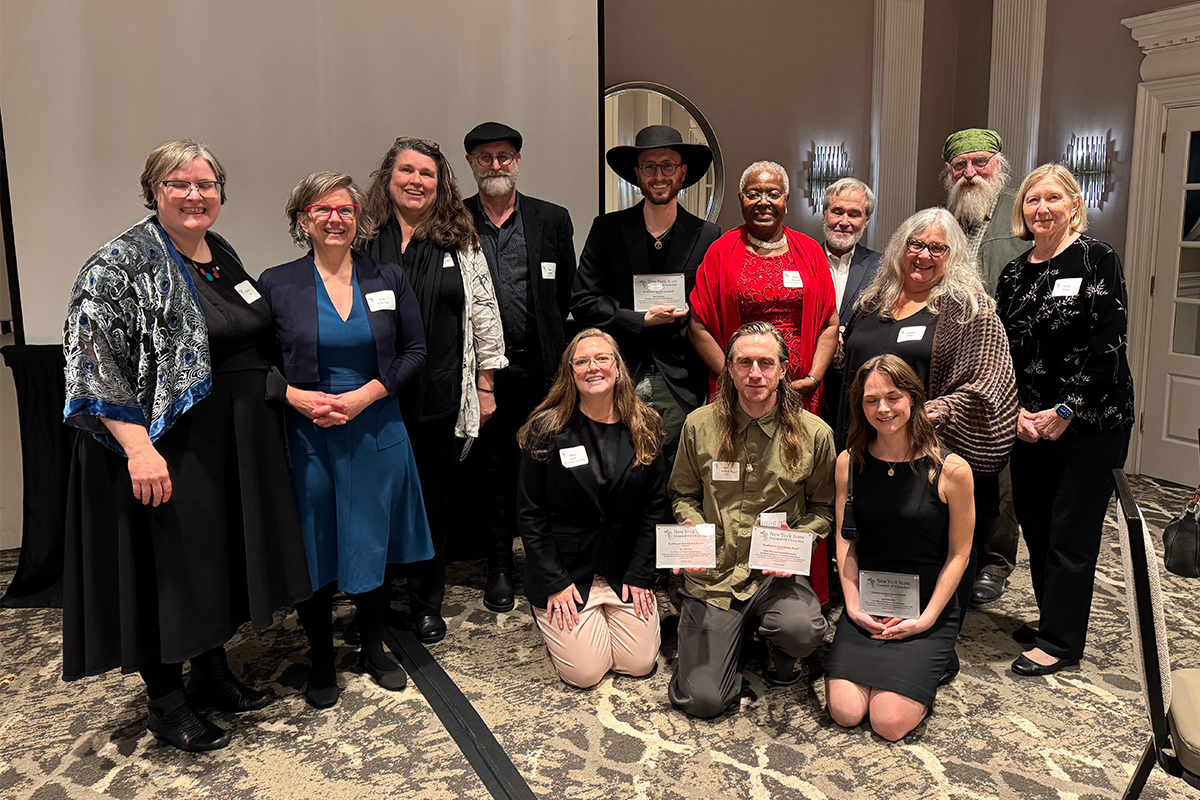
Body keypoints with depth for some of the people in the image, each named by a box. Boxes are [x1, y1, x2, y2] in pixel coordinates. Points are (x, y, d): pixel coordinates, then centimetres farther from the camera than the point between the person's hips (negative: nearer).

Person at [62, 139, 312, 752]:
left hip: (238, 443, 8)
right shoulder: (122, 264, -12)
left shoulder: (224, 257, 12)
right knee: (170, 565, 3)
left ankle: (212, 672, 34)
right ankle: (166, 701, 22)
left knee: (224, 557, 16)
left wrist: (285, 398, 17)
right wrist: (138, 447, -26)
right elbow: (95, 363, -19)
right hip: (170, 447, -7)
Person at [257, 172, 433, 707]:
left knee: (372, 545, 12)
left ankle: (373, 649, 32)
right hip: (306, 437, -1)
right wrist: (298, 397, -15)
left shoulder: (388, 279, 3)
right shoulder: (276, 285, -1)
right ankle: (321, 661, 27)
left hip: (375, 432, 1)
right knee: (313, 552, 7)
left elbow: (415, 352, 4)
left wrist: (364, 396, -9)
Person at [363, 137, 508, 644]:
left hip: (441, 395, 1)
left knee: (433, 498, 11)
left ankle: (427, 604, 26)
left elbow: (484, 311, 7)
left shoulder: (460, 242, 6)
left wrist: (485, 385, 5)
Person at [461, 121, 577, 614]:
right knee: (490, 466, 8)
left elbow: (568, 296, 8)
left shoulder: (553, 220, 7)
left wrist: (556, 353, 2)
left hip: (540, 367, 0)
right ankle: (499, 565, 22)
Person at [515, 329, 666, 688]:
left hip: (625, 570, 3)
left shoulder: (645, 429, -1)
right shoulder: (545, 430, -10)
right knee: (585, 673, -7)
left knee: (639, 664, -1)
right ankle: (550, 615, 22)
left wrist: (640, 574, -6)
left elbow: (655, 506, 1)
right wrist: (554, 583, -12)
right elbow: (529, 514, -7)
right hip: (565, 570, -3)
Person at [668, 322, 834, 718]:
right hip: (713, 574, 0)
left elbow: (823, 507, 7)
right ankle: (735, 634, 25)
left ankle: (779, 654, 8)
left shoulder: (814, 433, -3)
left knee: (802, 630, -34)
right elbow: (682, 494, 11)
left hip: (777, 574, 0)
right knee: (703, 700, -9)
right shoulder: (700, 425, -1)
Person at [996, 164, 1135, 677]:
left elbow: (1107, 344, -13)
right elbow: (1005, 350, 9)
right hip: (1031, 422, 6)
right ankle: (1052, 617, 29)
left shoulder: (1098, 260, -7)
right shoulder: (1015, 274, 10)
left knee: (1071, 532, 0)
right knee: (1034, 523, 12)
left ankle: (1062, 641, 12)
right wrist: (1019, 410, -4)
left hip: (1090, 421, -5)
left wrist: (1065, 411, -15)